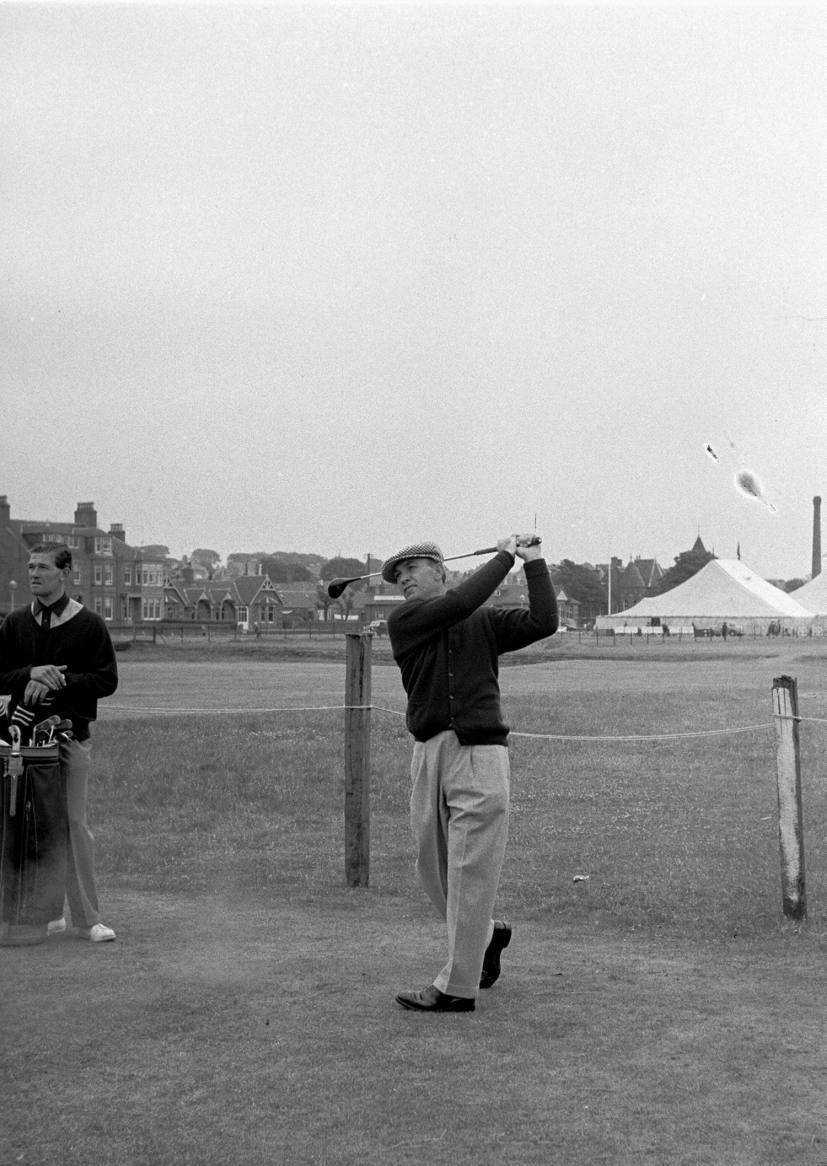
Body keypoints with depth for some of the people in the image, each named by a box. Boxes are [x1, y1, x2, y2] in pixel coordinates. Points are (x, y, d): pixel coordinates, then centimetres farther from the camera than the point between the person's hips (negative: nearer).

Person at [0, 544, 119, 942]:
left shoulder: (89, 625, 2)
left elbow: (107, 680, -3)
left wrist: (58, 681, -15)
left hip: (71, 733, -3)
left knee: (74, 824, -4)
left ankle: (86, 918, 2)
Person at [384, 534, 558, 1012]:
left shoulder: (486, 622, 12)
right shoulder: (404, 621, 8)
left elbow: (544, 622, 1)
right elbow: (458, 604, -6)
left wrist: (534, 562, 0)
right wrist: (505, 558, 3)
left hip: (480, 753, -3)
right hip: (429, 754, 3)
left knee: (471, 871, -4)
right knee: (433, 867, 12)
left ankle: (458, 987, 2)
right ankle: (488, 933, 38)